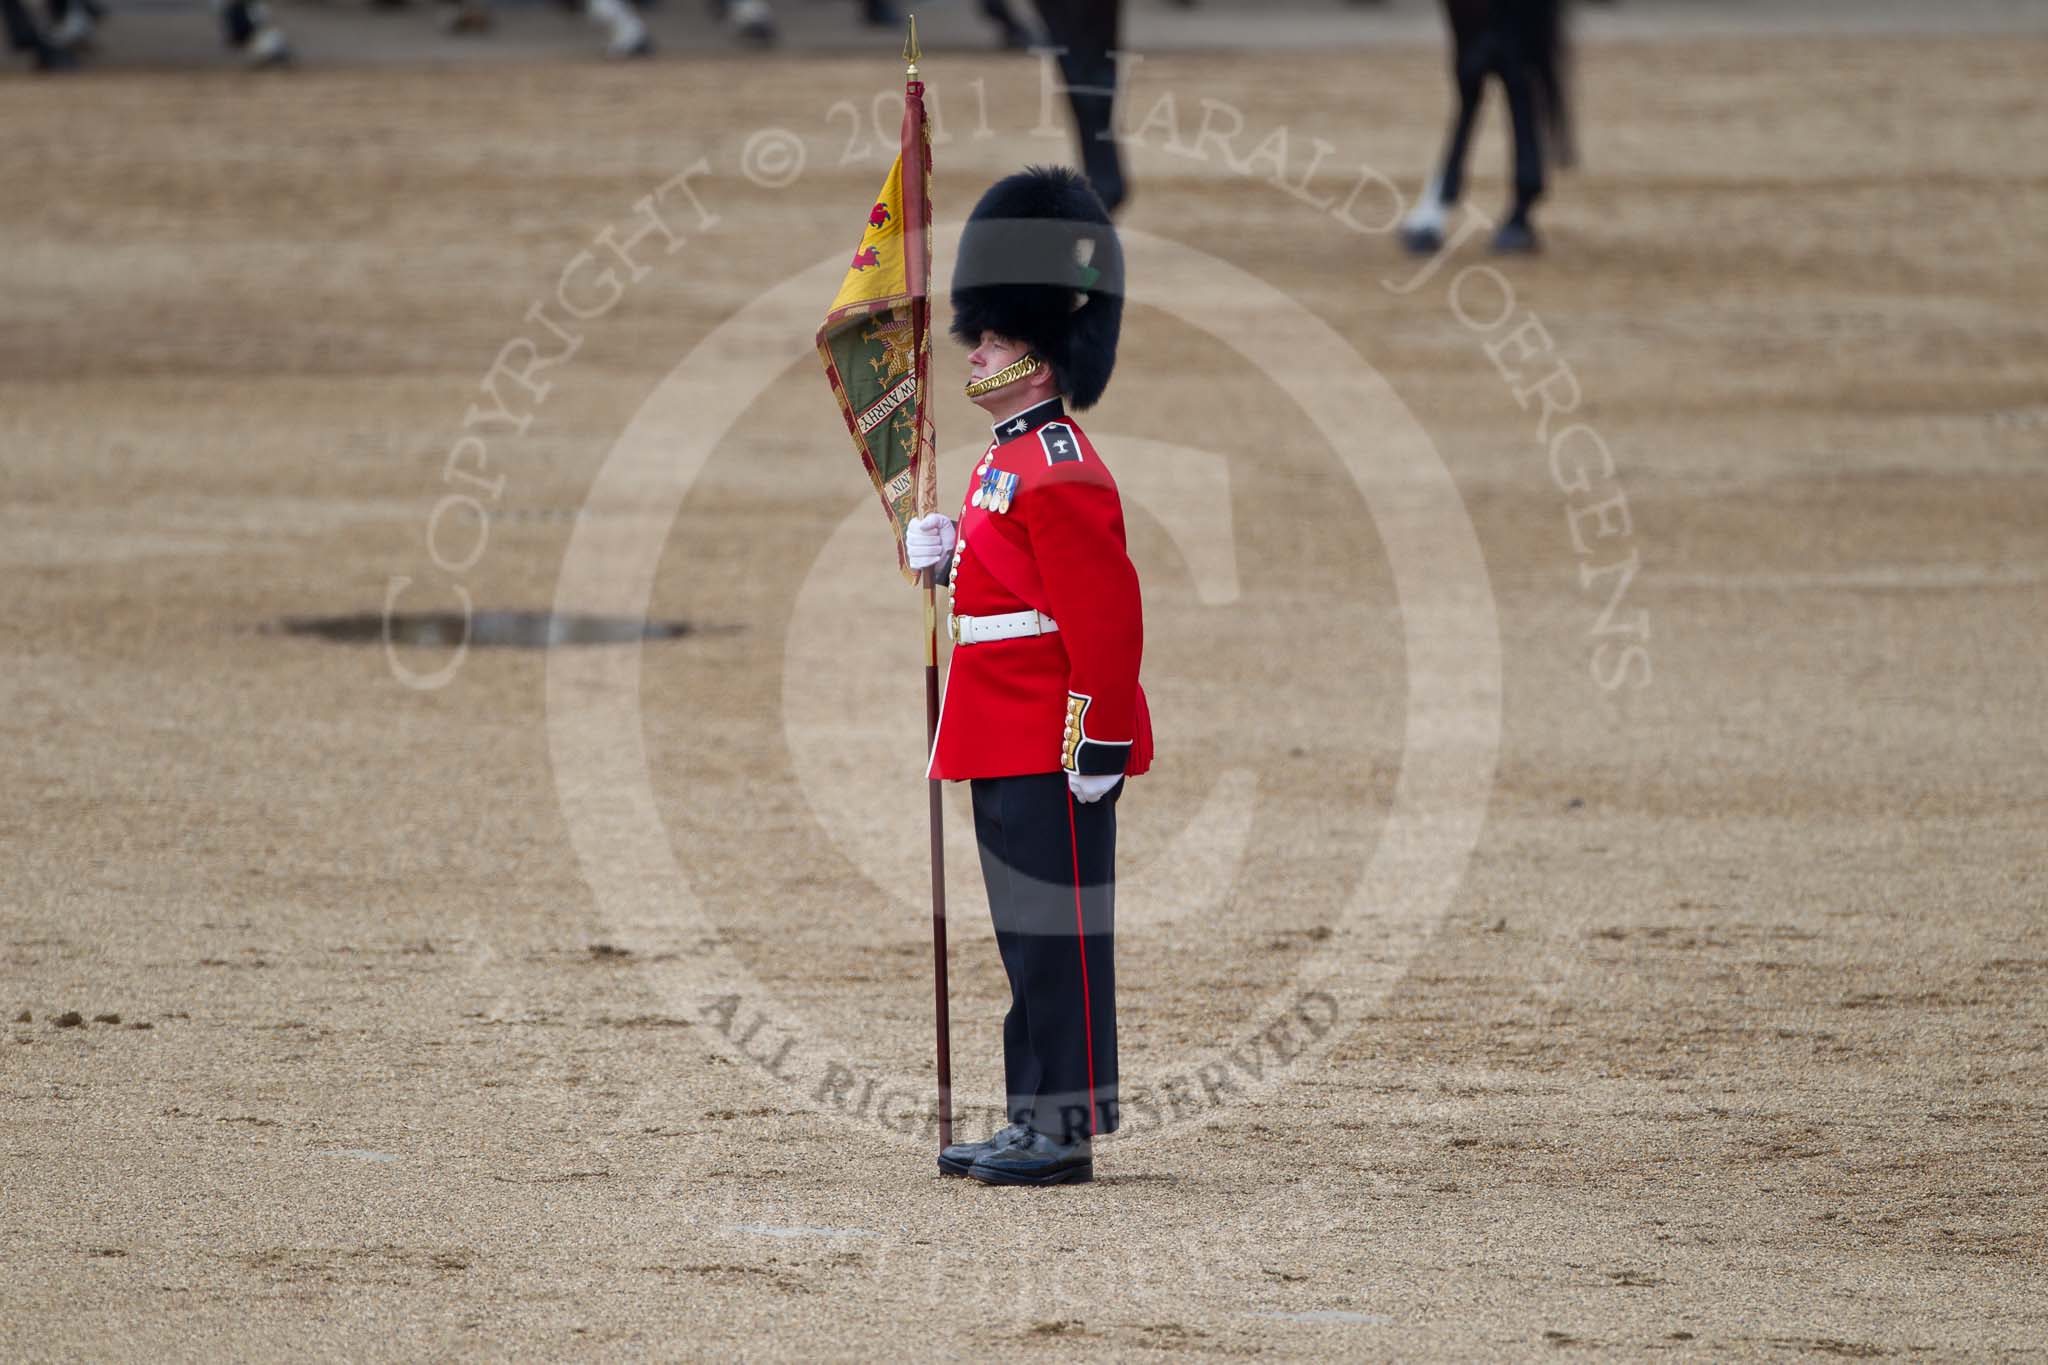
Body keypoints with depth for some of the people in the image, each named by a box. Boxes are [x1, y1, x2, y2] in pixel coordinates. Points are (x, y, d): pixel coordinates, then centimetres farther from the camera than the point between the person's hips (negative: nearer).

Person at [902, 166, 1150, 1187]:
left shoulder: (1060, 474, -16)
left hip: (1052, 756, -10)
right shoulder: (1009, 462, 15)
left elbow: (1107, 618, -20)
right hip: (1009, 748, 10)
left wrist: (1100, 747, -21)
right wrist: (947, 559, 7)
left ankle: (1069, 1131, -2)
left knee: (1060, 940, -5)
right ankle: (1035, 1121, 18)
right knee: (1030, 943, 13)